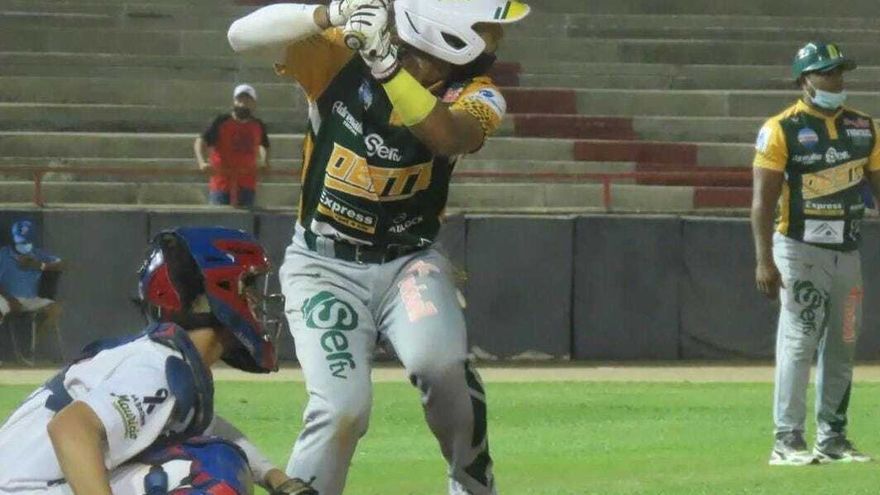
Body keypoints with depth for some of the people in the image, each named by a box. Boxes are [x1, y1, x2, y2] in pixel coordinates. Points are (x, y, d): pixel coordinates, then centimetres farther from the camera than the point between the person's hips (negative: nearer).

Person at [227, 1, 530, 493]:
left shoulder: (476, 96, -9)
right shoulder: (340, 54, -14)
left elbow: (450, 137, -32)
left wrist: (387, 63, -45)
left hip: (411, 262, 2)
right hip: (325, 265, -2)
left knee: (440, 360, -27)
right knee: (343, 407, -20)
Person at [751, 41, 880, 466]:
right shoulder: (781, 130, -7)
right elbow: (763, 200, -10)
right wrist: (764, 261, -20)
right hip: (800, 250, -6)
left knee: (841, 347, 9)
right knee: (799, 341, -10)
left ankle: (832, 439, 16)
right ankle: (787, 442, -10)